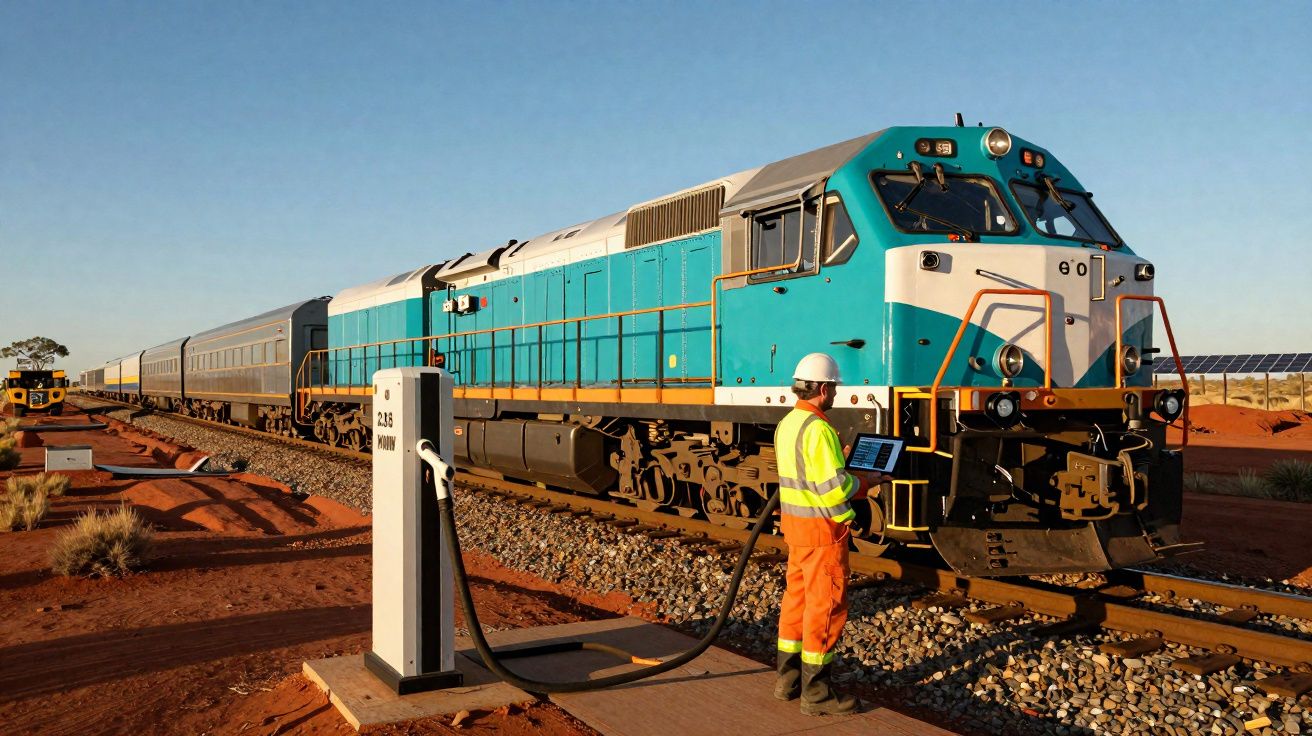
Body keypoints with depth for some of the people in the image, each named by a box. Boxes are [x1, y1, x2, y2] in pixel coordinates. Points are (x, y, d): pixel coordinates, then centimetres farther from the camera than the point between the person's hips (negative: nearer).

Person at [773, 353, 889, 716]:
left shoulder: (787, 424, 9)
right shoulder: (818, 429, -21)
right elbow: (834, 489, -23)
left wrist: (842, 464, 16)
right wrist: (866, 481, -8)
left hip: (795, 523, 10)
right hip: (822, 528, -9)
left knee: (798, 597, 17)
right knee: (826, 605, -1)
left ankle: (789, 677, 27)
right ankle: (816, 692, 7)